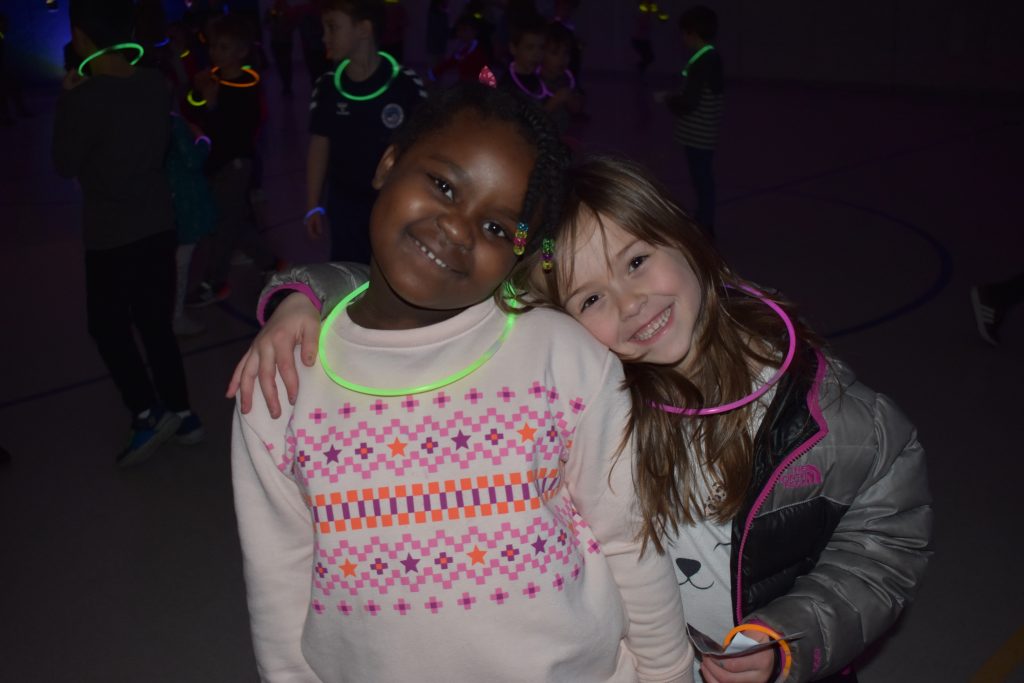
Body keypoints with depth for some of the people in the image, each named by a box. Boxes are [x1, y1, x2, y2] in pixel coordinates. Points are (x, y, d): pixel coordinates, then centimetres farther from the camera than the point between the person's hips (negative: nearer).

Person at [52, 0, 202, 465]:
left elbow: (65, 166, -8)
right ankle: (180, 413, 23)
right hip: (159, 224, 6)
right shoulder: (156, 86, -3)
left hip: (111, 234, -6)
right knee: (156, 324, 17)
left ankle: (148, 414, 5)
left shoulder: (85, 98, -21)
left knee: (108, 327, 12)